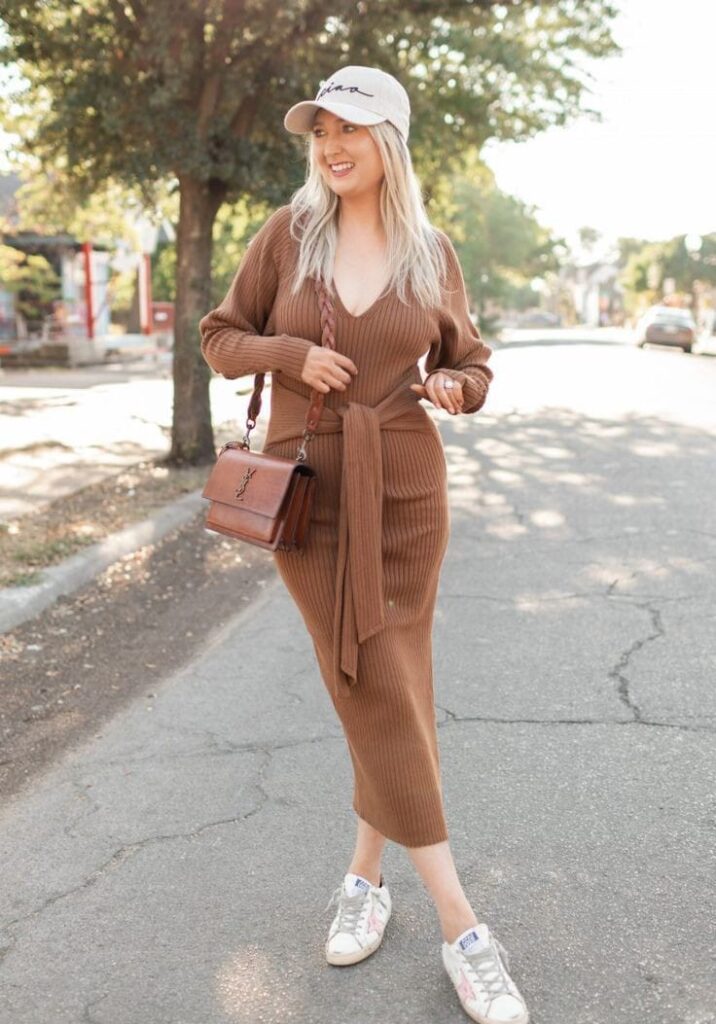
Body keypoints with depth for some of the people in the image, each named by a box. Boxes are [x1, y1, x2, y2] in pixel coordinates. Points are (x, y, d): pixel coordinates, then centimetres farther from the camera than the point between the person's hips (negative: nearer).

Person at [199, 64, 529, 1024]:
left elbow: (470, 359, 13)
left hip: (406, 488, 1)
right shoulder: (286, 233, 0)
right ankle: (458, 923, 6)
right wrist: (293, 354, -12)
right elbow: (221, 336, 7)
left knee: (390, 687, 5)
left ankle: (366, 871, 28)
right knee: (374, 690, -3)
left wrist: (458, 388, -9)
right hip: (306, 489, -1)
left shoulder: (432, 251, 3)